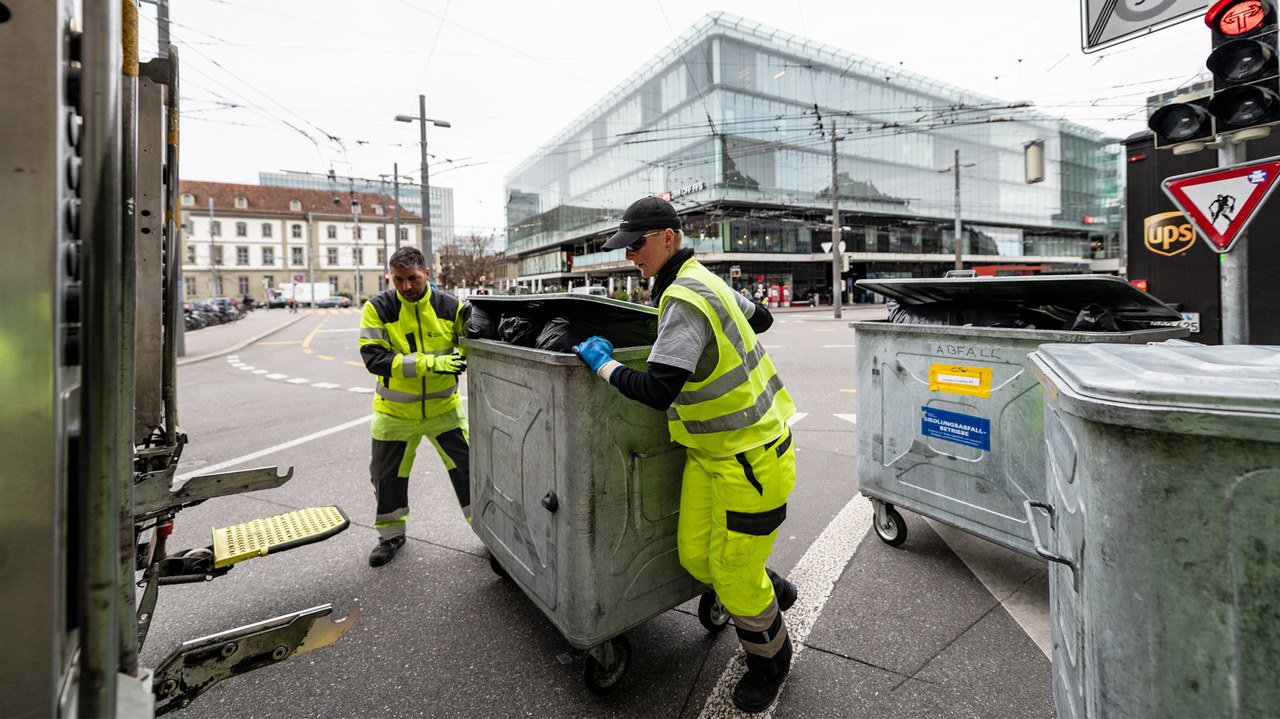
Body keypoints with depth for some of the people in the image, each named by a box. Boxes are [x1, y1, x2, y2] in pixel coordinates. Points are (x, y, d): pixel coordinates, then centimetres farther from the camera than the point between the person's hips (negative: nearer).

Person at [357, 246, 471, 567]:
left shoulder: (449, 306, -8)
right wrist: (429, 363, -29)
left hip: (443, 406, 0)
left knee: (467, 466, 2)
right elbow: (374, 358, -21)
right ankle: (391, 534, 38)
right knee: (388, 475, 14)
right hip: (395, 411, 0)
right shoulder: (378, 308, -11)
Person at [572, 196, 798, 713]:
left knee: (733, 573, 7)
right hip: (708, 452, 9)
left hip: (751, 456, -9)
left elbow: (657, 391, -32)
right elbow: (760, 318, 21)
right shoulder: (705, 282, 7)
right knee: (695, 555, 12)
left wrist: (604, 365, -16)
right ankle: (772, 591, 39)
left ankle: (770, 661, 36)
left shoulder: (684, 299, -24)